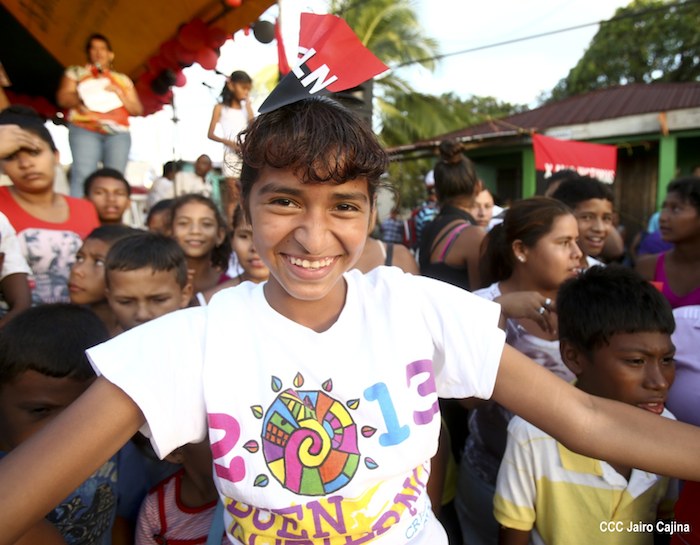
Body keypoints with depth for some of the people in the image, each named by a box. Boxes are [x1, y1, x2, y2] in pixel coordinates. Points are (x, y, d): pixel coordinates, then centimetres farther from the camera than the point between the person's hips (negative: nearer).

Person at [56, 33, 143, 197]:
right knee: (83, 176, -20)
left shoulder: (123, 79, 24)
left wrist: (118, 93, 1)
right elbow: (62, 98, 10)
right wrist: (79, 99, -7)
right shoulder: (76, 72, 21)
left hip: (118, 133, 2)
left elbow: (137, 110, 15)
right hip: (85, 130, -1)